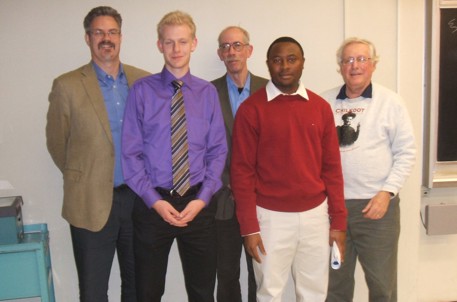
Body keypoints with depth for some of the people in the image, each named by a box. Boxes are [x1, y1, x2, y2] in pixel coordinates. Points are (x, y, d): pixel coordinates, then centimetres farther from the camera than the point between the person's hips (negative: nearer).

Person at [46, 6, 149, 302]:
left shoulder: (144, 81, 3)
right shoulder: (67, 86, -5)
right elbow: (57, 143, 2)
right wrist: (81, 179, 8)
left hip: (138, 197, 3)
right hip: (92, 202, -2)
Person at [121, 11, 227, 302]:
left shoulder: (208, 92, 2)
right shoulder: (142, 90, -3)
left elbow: (218, 150, 1)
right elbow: (131, 152, -5)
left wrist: (202, 198, -10)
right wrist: (155, 201, -11)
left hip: (198, 203, 2)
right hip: (152, 203, -1)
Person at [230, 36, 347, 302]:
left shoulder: (321, 107, 4)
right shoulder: (251, 109, -6)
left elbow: (332, 167, 5)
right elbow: (242, 170, -7)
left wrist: (339, 220, 3)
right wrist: (249, 227, -9)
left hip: (315, 214, 3)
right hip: (271, 217, -3)